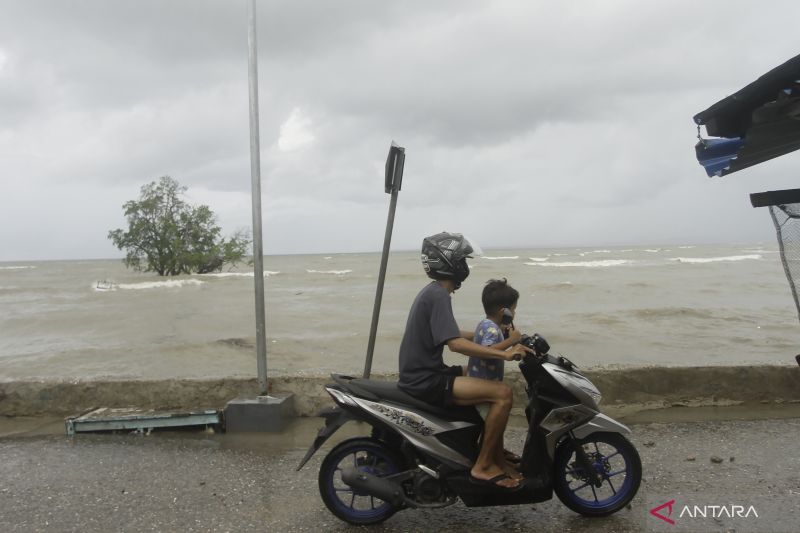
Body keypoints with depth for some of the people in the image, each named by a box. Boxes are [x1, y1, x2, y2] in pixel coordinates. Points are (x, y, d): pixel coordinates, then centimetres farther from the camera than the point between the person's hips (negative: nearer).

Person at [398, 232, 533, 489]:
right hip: (426, 381, -11)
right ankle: (482, 466, -5)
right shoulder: (438, 295, -17)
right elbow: (455, 343, -27)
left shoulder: (432, 292, 15)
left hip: (424, 374, 11)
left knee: (495, 389, 18)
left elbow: (449, 334, 27)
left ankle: (498, 460, 21)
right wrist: (504, 354, -25)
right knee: (502, 393, -16)